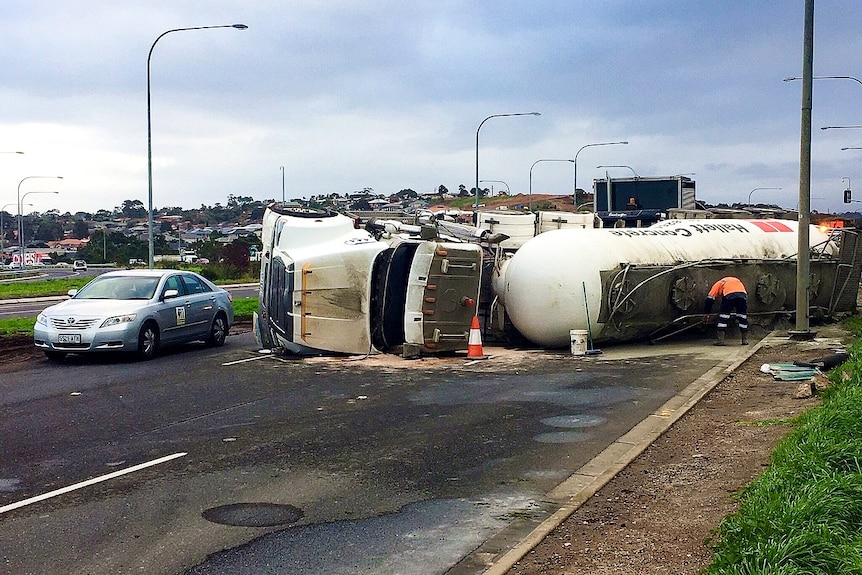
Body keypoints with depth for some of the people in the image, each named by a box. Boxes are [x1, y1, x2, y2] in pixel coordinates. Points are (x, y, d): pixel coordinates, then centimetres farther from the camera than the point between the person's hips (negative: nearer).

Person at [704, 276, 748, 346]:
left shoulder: (718, 284, 31)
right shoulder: (737, 280, 43)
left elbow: (710, 299, 22)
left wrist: (707, 313, 28)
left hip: (729, 295, -4)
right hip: (742, 293, 4)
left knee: (723, 316, 9)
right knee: (743, 316, 20)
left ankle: (721, 340, 5)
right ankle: (745, 340, 27)